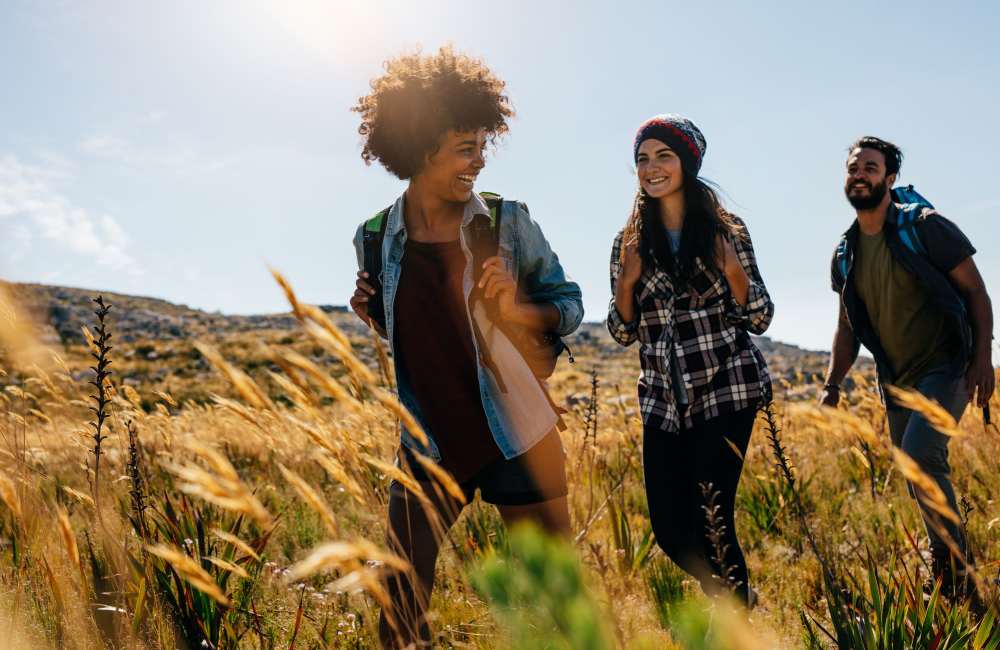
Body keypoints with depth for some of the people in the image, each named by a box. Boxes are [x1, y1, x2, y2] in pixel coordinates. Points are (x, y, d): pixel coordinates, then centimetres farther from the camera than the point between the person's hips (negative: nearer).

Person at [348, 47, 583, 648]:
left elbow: (569, 303, 1)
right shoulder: (376, 239, -3)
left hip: (519, 438, -1)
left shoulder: (508, 222, -9)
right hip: (429, 445, 2)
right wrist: (373, 314, -8)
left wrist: (518, 311, -19)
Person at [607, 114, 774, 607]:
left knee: (711, 519, -9)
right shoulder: (630, 242, 8)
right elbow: (623, 333, 7)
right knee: (670, 529, 4)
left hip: (726, 390, -3)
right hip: (663, 400, 4)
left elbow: (760, 319, 1)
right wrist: (627, 279, -10)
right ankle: (740, 596, 34)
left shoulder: (726, 231, 1)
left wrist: (732, 268, -16)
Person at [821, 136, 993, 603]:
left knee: (918, 455, -25)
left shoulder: (925, 227, -9)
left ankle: (957, 564, -8)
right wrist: (832, 385, 5)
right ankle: (946, 580, 29)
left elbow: (975, 291, -7)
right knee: (922, 478, 12)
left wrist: (982, 358, -16)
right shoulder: (844, 254, 7)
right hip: (897, 381, 6)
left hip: (946, 369, -6)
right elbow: (848, 327, 13)